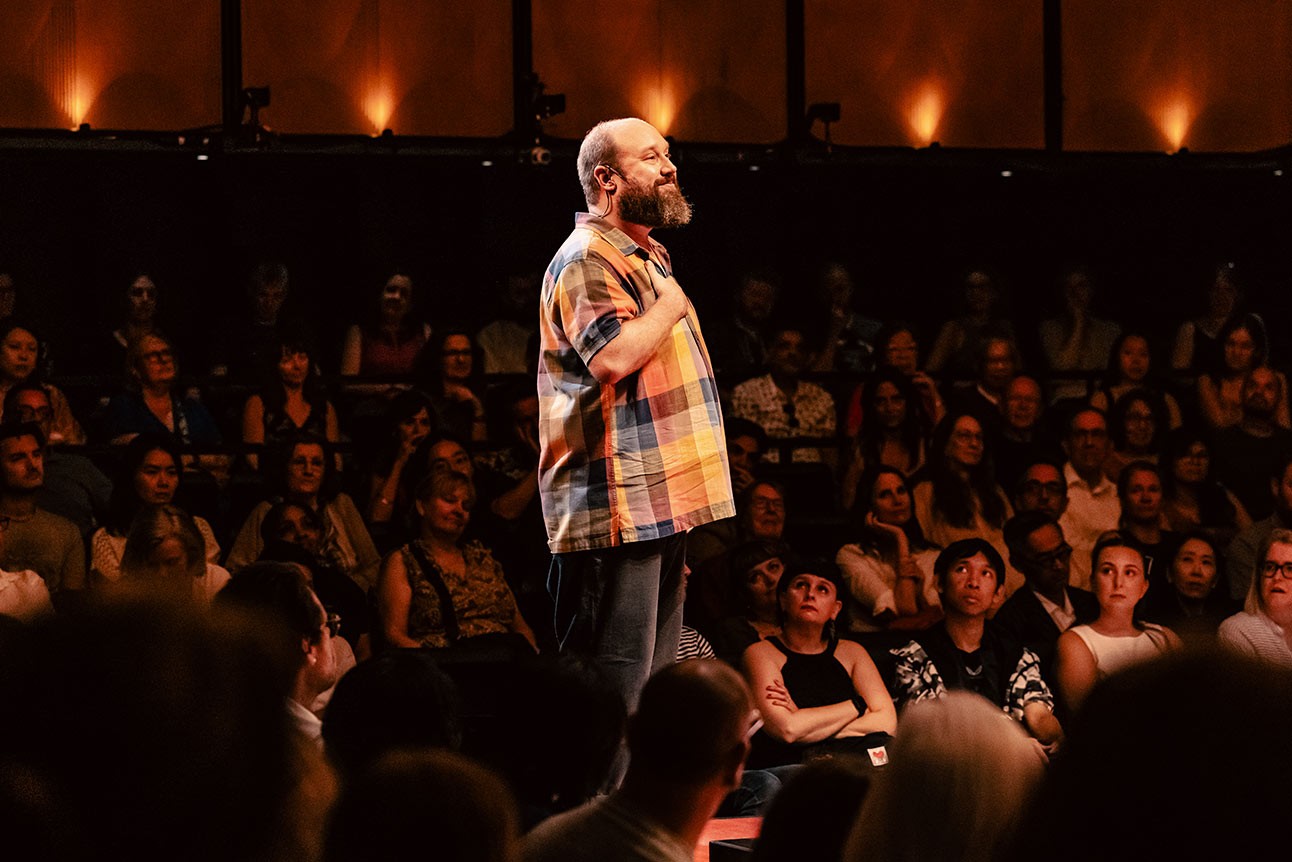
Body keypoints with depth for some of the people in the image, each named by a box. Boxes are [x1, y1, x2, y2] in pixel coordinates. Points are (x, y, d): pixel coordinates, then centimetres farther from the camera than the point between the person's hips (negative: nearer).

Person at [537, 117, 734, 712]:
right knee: (614, 685, -12)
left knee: (652, 679, 12)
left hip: (662, 502, 11)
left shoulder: (644, 256, 22)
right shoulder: (588, 258, -11)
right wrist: (669, 308, -11)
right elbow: (614, 355, -26)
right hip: (616, 506, -11)